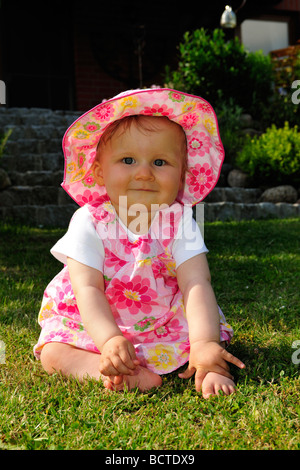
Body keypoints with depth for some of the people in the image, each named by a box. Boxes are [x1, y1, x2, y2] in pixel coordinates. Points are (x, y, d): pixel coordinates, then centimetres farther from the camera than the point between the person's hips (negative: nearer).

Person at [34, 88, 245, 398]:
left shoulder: (180, 222, -16)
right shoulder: (89, 222, -19)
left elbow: (197, 285, -25)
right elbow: (88, 289, -25)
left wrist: (205, 344, -42)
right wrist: (109, 341, -43)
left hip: (166, 322, 0)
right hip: (96, 324, 0)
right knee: (52, 354, -20)